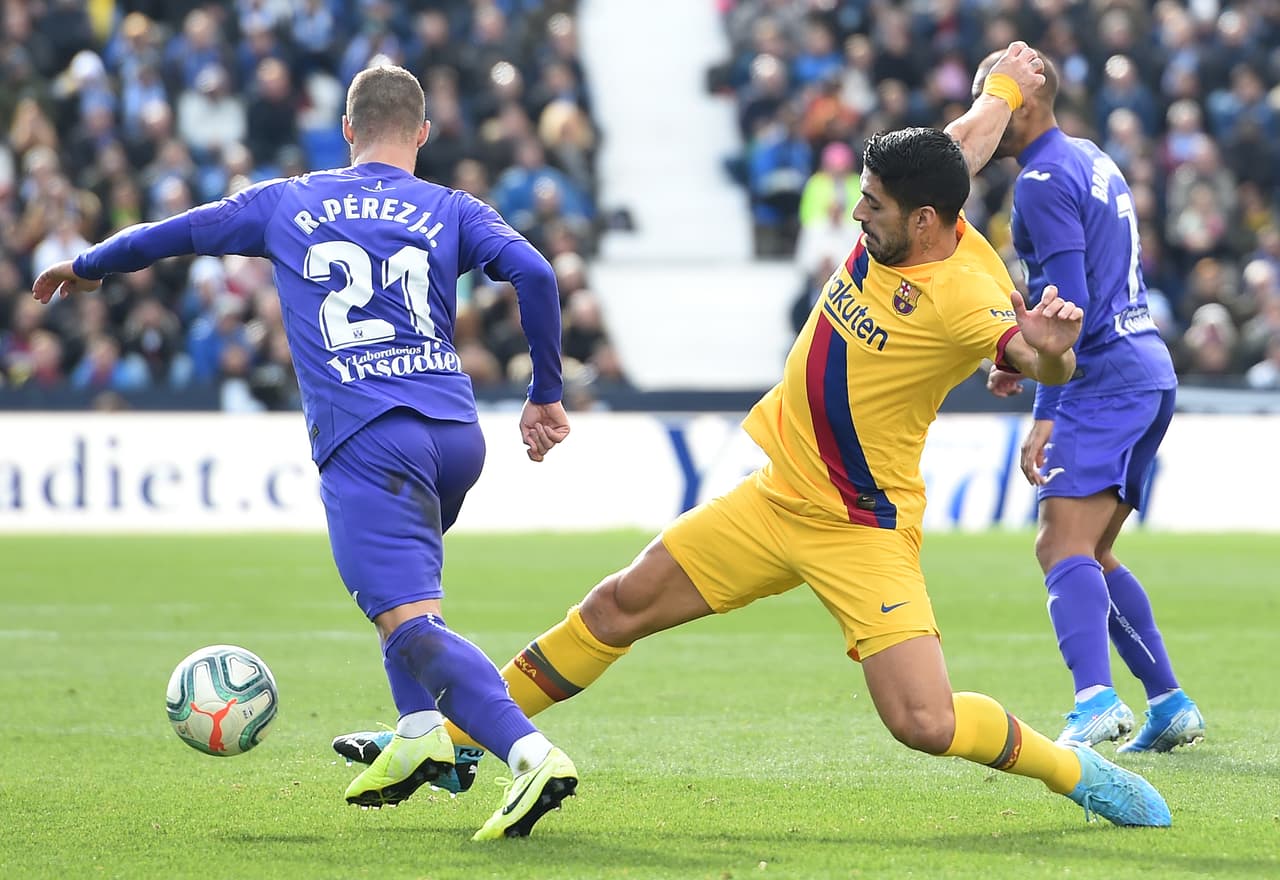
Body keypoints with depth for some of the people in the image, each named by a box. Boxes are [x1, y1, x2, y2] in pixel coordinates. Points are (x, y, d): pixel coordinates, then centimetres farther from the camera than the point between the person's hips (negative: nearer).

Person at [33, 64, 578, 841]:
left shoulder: (286, 204, 16)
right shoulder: (453, 212, 14)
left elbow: (165, 236, 24)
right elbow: (534, 273, -2)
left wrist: (83, 268, 43)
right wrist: (547, 394, 8)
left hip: (362, 440, -4)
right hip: (457, 433, 4)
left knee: (412, 623, -15)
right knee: (396, 576, 33)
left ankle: (531, 753, -35)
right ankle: (421, 732, 20)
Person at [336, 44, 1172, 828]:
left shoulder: (966, 297, -26)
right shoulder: (897, 224, -6)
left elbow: (1043, 363, -44)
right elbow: (962, 145, 14)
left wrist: (1050, 350, -66)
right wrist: (1002, 90, 32)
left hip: (863, 532, -8)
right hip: (776, 496, 8)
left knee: (925, 723, -19)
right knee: (621, 606, 11)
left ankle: (1072, 769, 9)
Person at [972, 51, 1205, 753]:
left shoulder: (1044, 181, -11)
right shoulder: (1093, 162, 19)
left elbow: (1069, 302, -19)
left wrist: (1044, 414, -22)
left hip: (1104, 381, -10)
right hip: (1150, 372, 10)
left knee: (1062, 543, -22)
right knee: (1091, 554, 18)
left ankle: (1096, 700, -40)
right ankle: (1170, 705, 18)